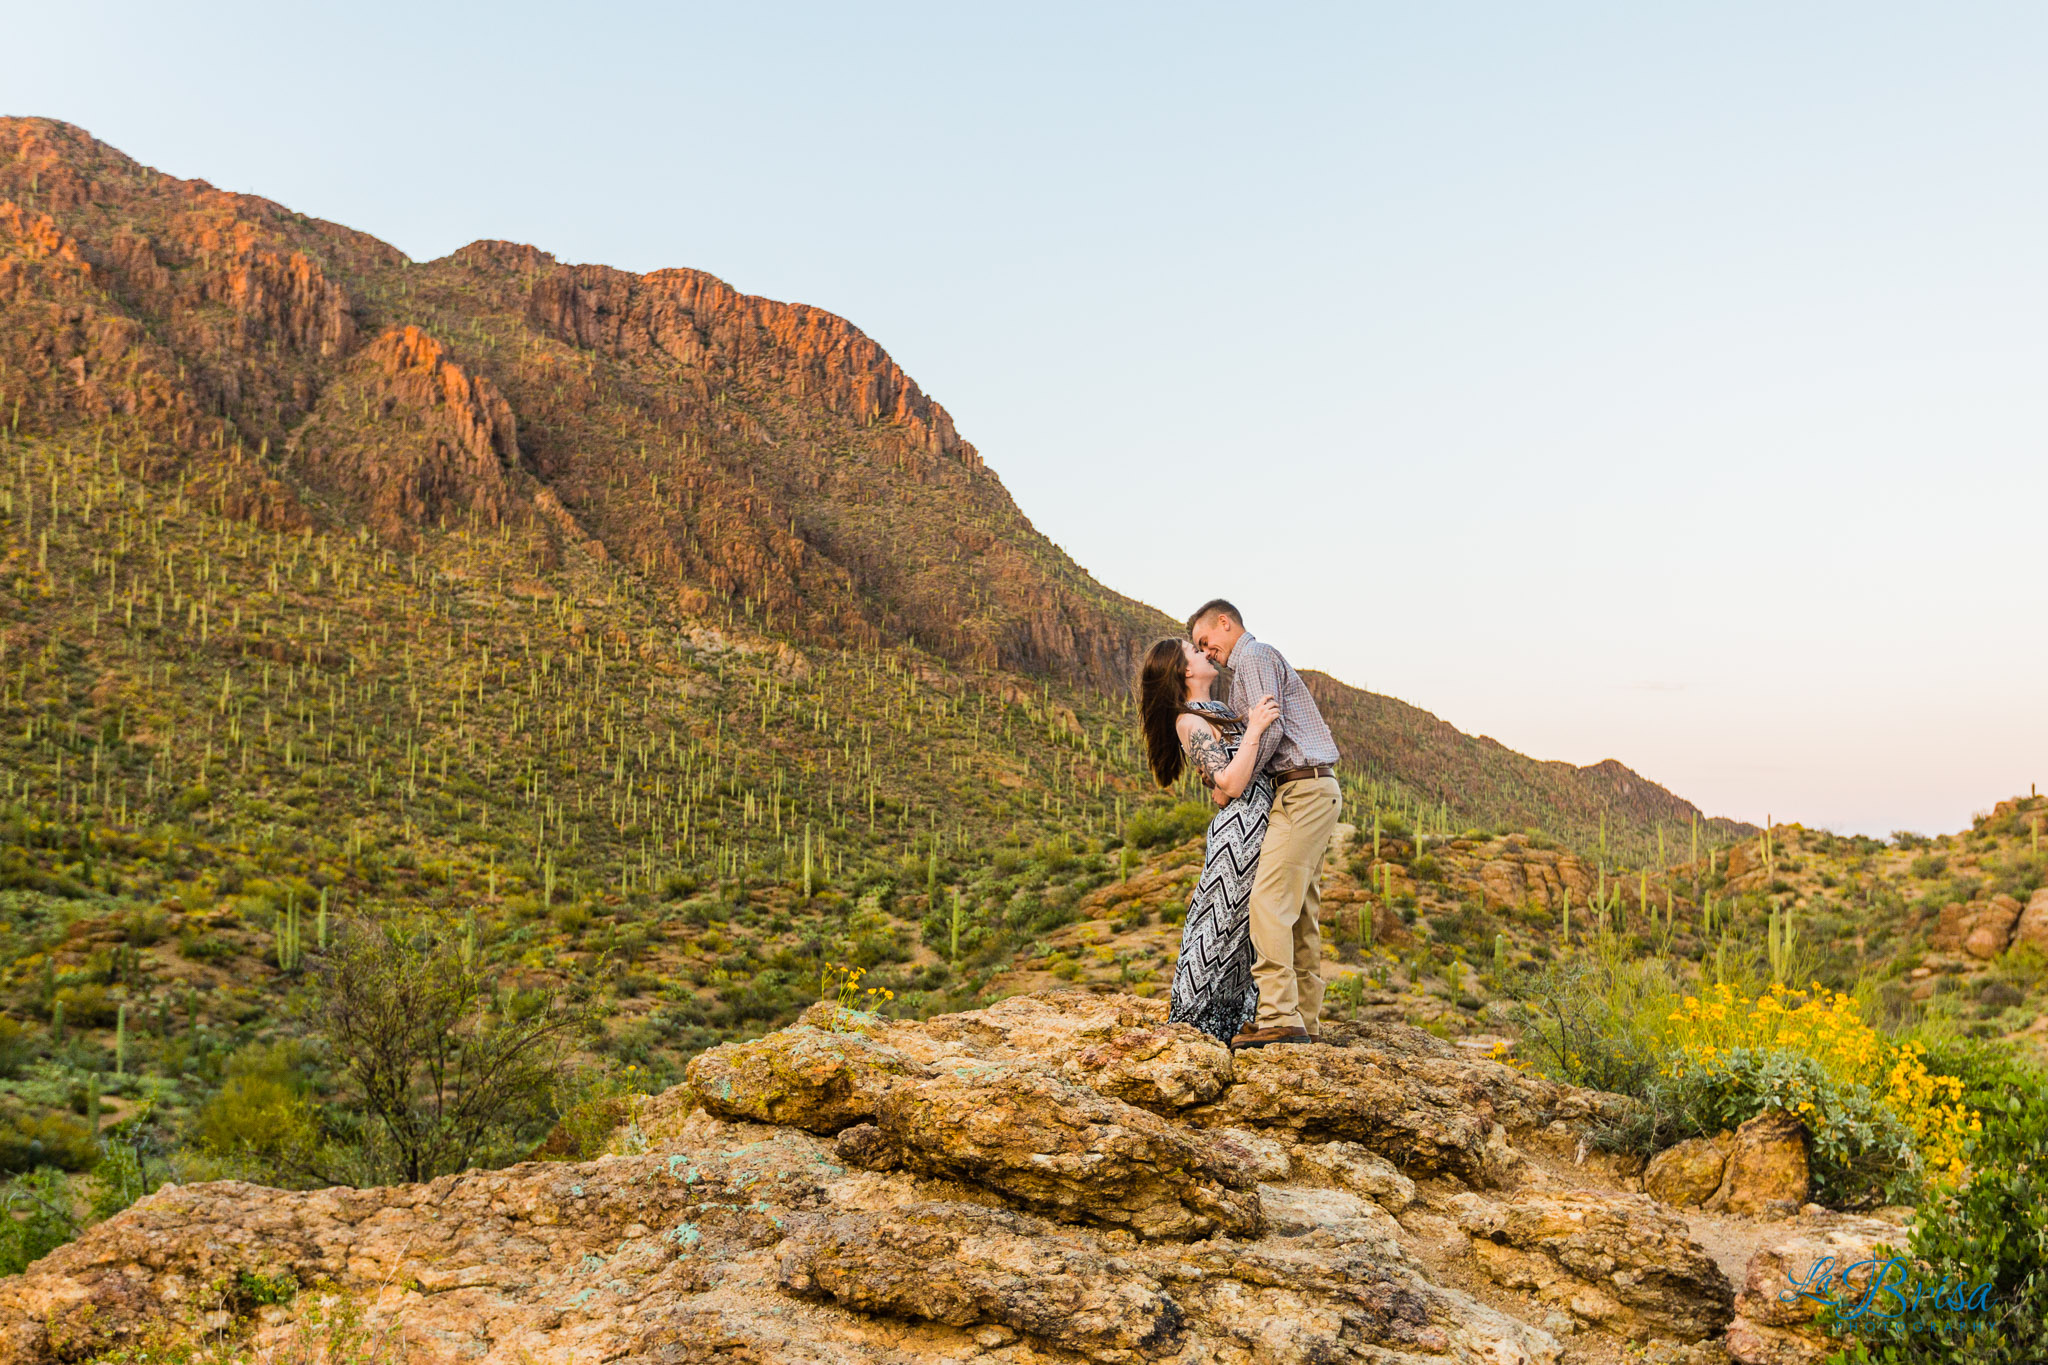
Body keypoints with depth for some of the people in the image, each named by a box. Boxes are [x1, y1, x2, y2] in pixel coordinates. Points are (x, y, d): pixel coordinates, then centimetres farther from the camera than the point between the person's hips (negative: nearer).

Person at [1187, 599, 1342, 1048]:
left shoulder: (1254, 655, -4)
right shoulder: (1250, 663, 27)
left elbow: (1270, 729, -15)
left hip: (1303, 789, -10)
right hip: (1315, 791, 10)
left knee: (1269, 900, -17)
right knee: (1301, 911, 8)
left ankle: (1279, 1017, -21)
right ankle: (1305, 1020, 8)